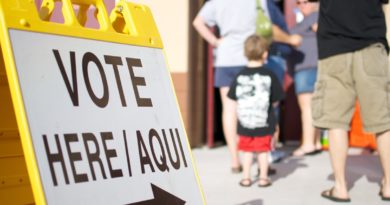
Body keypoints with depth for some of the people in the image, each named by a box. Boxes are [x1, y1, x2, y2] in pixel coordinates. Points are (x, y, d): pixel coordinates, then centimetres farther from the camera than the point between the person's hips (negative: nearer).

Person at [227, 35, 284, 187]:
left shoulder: (240, 76, -3)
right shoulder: (269, 76, -8)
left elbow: (234, 99, 1)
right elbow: (275, 100, -3)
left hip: (244, 122, 2)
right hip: (264, 122, -2)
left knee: (247, 150, 12)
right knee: (263, 150, 9)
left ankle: (246, 178, 18)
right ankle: (263, 177, 15)